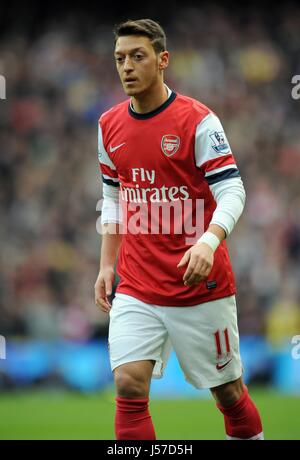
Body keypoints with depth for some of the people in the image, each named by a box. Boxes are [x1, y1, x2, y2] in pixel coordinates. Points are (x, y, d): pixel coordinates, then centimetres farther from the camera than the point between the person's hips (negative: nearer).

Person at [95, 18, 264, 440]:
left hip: (201, 285, -4)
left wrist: (209, 242, -33)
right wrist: (107, 265, 11)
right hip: (136, 289, 4)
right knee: (129, 386, -12)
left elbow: (232, 191, -15)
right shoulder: (110, 126, 7)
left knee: (227, 389, 7)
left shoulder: (198, 120, -10)